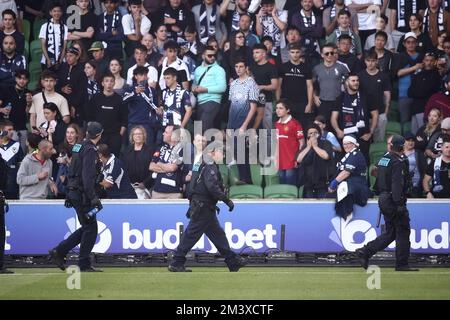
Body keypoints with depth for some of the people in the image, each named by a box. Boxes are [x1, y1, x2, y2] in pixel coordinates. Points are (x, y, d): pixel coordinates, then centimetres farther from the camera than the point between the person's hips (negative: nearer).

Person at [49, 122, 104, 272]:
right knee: (91, 228, -3)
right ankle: (84, 265, 1)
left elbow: (72, 171, 20)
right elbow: (87, 177, -23)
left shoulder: (79, 147, 14)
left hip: (74, 193, 9)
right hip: (82, 195, -9)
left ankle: (58, 252, 14)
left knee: (87, 227, 15)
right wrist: (94, 198, -24)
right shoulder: (90, 150, -15)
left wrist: (69, 194, 24)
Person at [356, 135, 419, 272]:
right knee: (403, 231, 0)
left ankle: (365, 252, 3)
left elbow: (378, 182, 17)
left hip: (383, 199, 9)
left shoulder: (383, 159, 12)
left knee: (390, 233, 13)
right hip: (393, 201, -9)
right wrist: (399, 204, -23)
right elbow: (397, 184, -21)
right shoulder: (398, 161, -13)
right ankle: (402, 264, 3)